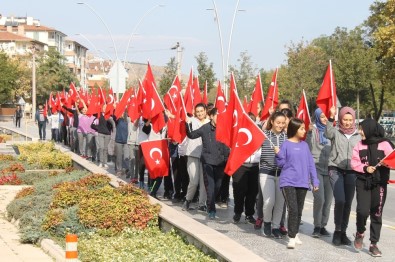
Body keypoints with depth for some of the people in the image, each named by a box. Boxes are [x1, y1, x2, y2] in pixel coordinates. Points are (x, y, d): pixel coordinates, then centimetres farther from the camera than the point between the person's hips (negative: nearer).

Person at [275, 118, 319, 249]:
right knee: (293, 210, -14)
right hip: (288, 182, -5)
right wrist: (278, 154, -21)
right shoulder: (286, 144, -4)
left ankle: (295, 234, 27)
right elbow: (281, 164, -2)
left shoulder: (304, 145, 9)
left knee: (299, 211, 11)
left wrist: (315, 181, 8)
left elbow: (310, 164, 11)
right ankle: (292, 238, -8)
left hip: (302, 183, 5)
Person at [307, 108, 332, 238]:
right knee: (319, 198, -12)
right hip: (316, 167, -4)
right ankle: (317, 226, 1)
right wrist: (309, 132, -20)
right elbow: (308, 147, -7)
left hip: (329, 168, 4)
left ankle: (323, 226, 15)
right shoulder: (314, 130, 1)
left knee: (328, 199, 4)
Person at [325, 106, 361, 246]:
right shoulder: (335, 132, 1)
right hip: (336, 170, -4)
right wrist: (331, 118, -35)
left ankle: (343, 232, 18)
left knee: (348, 203, 5)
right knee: (340, 200, -17)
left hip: (351, 172, 4)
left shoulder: (358, 136, 12)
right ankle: (337, 230, -1)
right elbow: (327, 133, -23)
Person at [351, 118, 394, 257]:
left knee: (376, 214, 5)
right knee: (362, 211, -12)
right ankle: (360, 233, 18)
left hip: (379, 184, -1)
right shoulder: (360, 145, 5)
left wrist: (383, 163, -27)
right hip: (363, 182, 1)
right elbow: (354, 163, 4)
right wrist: (365, 168, -14)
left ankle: (373, 244, 16)